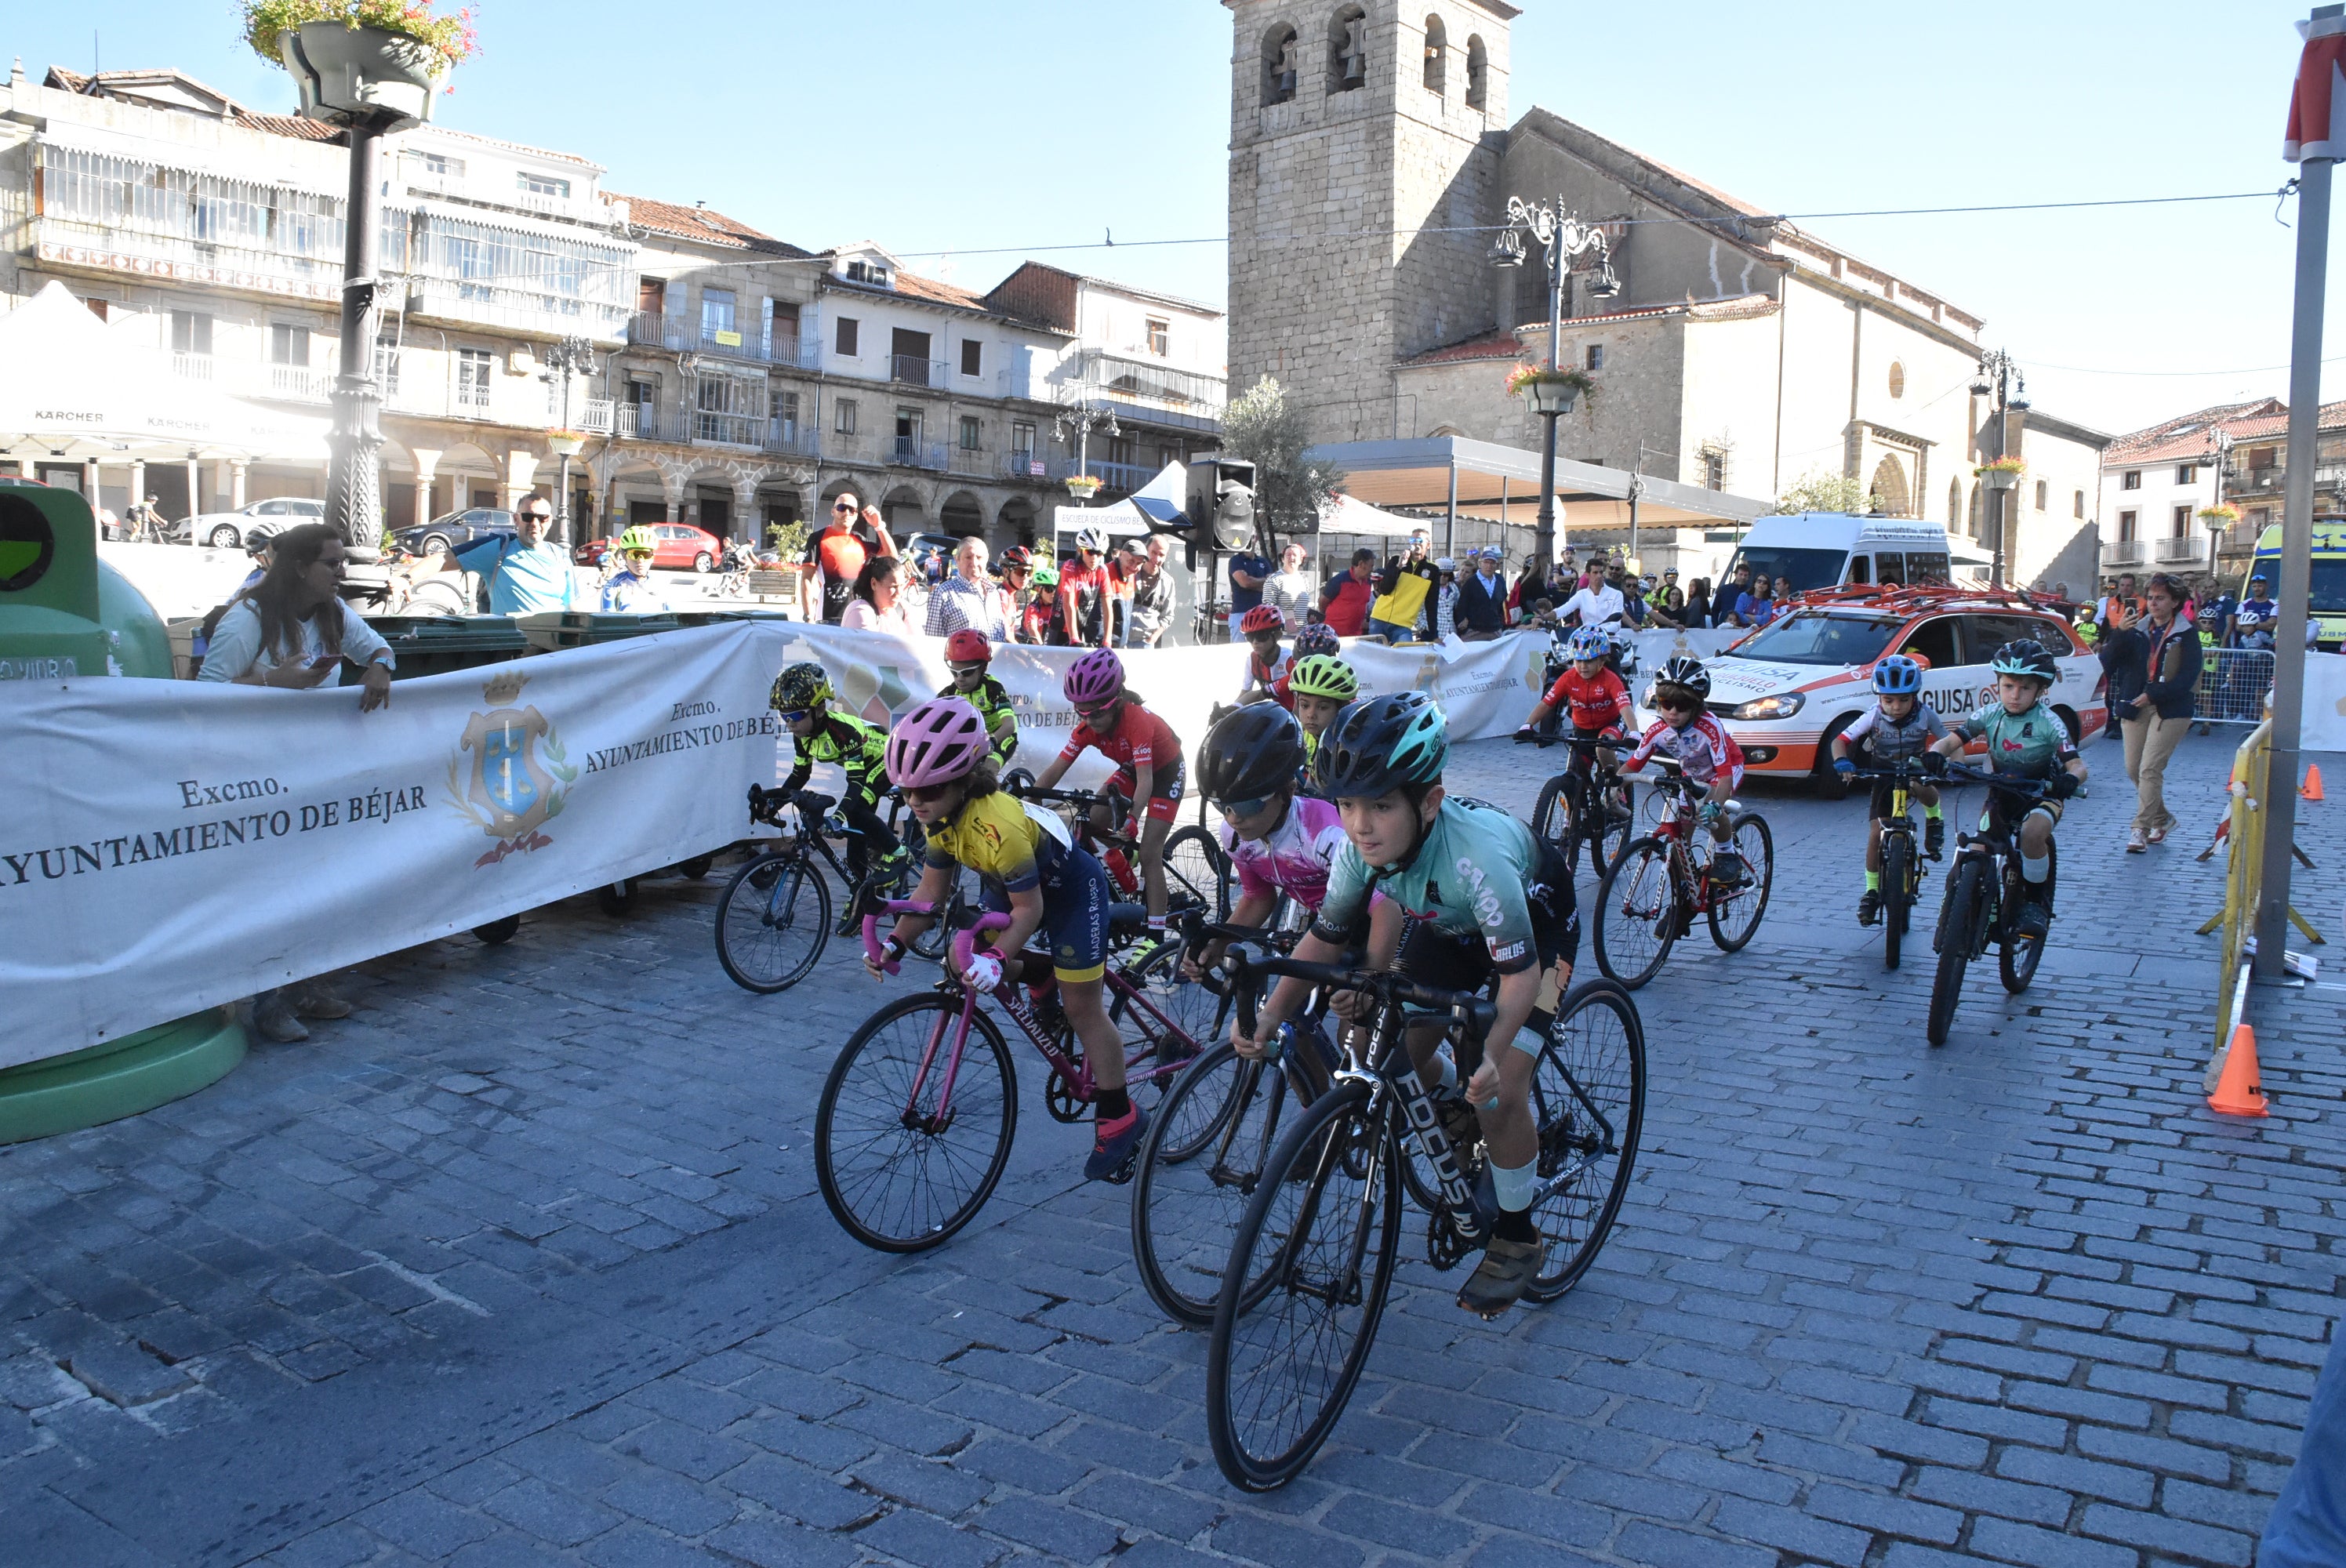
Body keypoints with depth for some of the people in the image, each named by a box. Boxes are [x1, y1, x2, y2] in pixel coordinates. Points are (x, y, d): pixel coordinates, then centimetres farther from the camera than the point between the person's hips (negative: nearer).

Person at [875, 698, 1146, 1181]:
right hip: (1010, 886, 8)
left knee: (1081, 1007, -5)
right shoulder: (940, 816, -15)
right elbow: (931, 893, -7)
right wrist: (895, 943, -18)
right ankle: (1040, 979, 22)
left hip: (1071, 888, -8)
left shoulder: (998, 825, -39)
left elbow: (1028, 909, -31)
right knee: (961, 960, -6)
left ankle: (1120, 1118, 9)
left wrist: (997, 958, -43)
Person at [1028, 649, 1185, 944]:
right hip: (1132, 769, 7)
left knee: (1149, 854, -15)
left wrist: (1132, 819, -59)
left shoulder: (1136, 720, -37)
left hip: (1166, 770, -7)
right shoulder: (1088, 725, -20)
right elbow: (1057, 768, -21)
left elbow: (1145, 779, -45)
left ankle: (1155, 936, -12)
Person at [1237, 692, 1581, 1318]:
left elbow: (1521, 969, -38)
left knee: (1500, 1091, -16)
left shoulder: (1475, 855, -43)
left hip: (1535, 925, -6)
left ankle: (1516, 1240, 7)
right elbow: (1325, 937, -15)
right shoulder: (1360, 847, -26)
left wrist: (1492, 1054, -54)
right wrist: (1270, 1015, -27)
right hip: (1449, 927, 6)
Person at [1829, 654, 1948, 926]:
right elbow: (1840, 740, -21)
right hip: (1884, 776, 1)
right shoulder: (1873, 717, -20)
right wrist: (1841, 760, -42)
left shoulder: (1925, 715, -18)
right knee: (1876, 834, -8)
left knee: (1926, 792, -37)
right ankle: (1872, 891, 7)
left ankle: (1934, 820, -1)